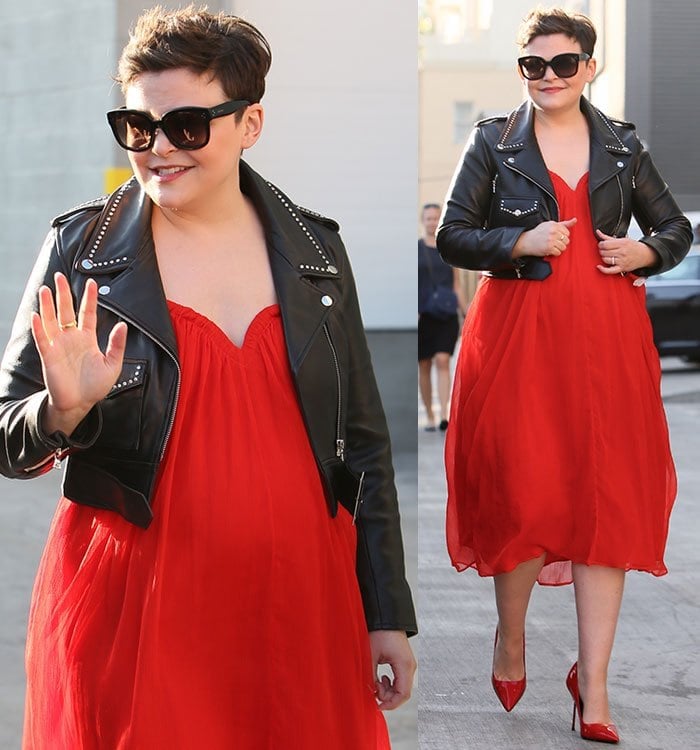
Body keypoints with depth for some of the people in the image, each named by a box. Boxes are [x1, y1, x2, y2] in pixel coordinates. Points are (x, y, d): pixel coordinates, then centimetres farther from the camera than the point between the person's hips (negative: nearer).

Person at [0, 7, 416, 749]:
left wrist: (387, 614, 9)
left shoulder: (314, 249, 5)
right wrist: (62, 413, -23)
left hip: (298, 603, 2)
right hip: (132, 612, -2)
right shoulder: (81, 248, -2)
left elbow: (362, 442, 10)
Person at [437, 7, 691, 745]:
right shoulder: (494, 142, 5)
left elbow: (676, 227, 18)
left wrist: (645, 253, -3)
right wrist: (522, 243, -13)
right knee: (523, 491, -2)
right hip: (518, 333, -2)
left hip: (608, 337, 2)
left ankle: (593, 685, 5)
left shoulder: (622, 145, 11)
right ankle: (510, 639, 25)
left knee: (609, 499, -2)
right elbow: (452, 236, 2)